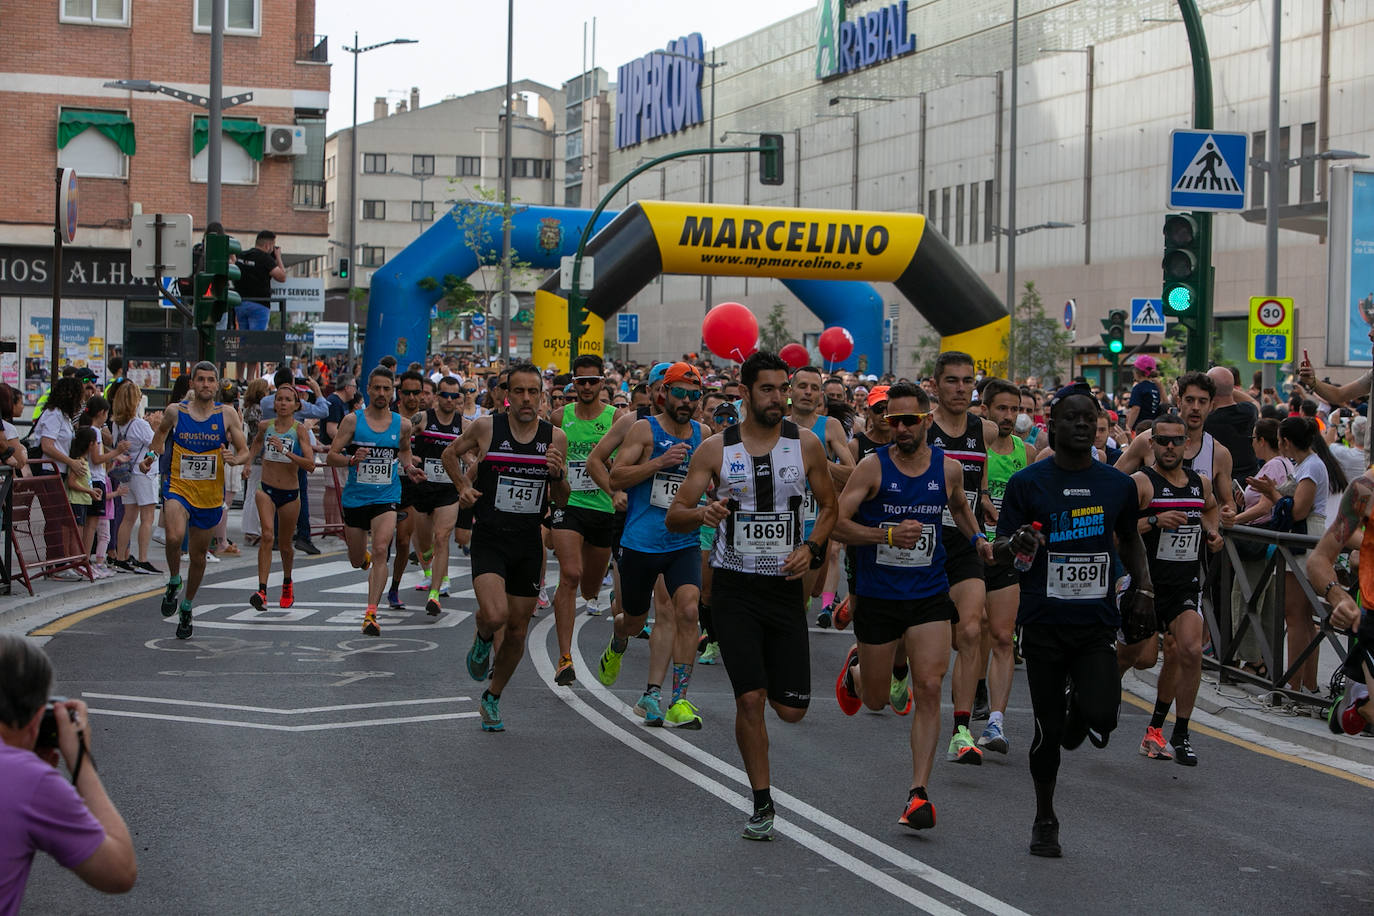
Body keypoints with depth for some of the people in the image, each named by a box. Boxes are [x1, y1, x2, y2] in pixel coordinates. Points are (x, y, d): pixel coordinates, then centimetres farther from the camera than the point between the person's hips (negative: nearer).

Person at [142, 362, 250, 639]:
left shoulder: (227, 414, -3)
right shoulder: (175, 411, -2)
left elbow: (245, 452, 1)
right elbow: (162, 431, 21)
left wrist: (234, 459, -21)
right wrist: (152, 454, 6)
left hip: (211, 495, 2)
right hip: (179, 488, -2)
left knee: (198, 555, 14)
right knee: (174, 537, -30)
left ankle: (186, 608, 37)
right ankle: (173, 581, 0)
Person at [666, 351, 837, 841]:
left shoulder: (806, 444, 2)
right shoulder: (716, 448, -2)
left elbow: (829, 506, 13)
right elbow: (674, 516, -1)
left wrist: (810, 548, -5)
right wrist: (701, 513, -24)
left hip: (784, 585, 2)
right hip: (734, 586, -2)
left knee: (791, 708, 2)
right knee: (750, 698, -10)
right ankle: (762, 804, 5)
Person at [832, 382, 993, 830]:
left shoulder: (949, 469, 1)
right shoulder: (873, 466, -9)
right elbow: (836, 523, -13)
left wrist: (978, 539, 7)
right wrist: (888, 534, -24)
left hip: (929, 596, 1)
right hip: (877, 596, -1)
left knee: (928, 688, -13)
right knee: (876, 700, 12)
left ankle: (918, 793, -8)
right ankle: (855, 668, 50)